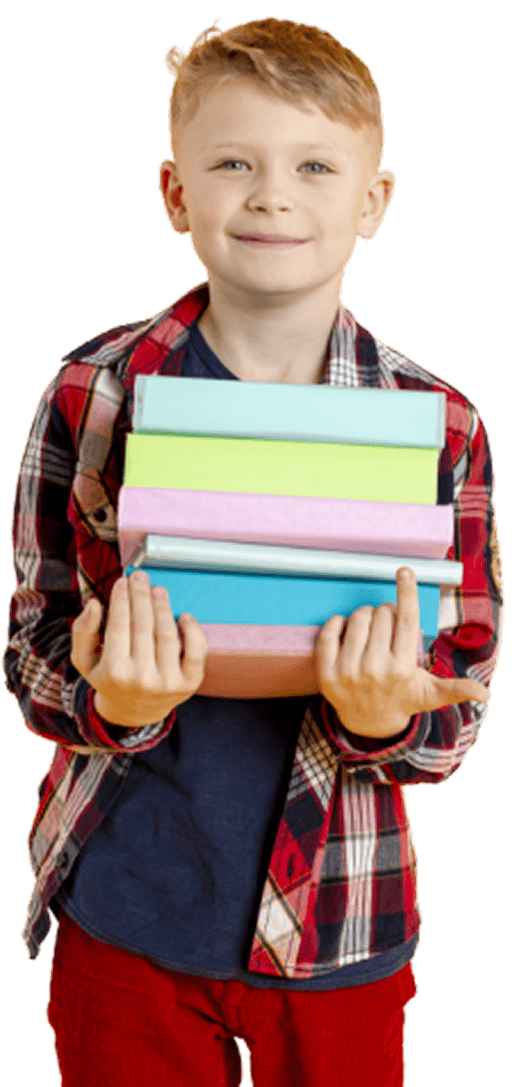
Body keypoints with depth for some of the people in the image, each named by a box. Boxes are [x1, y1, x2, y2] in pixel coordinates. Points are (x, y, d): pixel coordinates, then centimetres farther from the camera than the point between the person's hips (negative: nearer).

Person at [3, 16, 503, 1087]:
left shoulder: (441, 428, -7)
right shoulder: (92, 393, -7)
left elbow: (459, 708, -3)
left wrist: (386, 720, -25)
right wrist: (109, 700, -23)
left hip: (338, 926, 1)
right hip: (123, 911, 0)